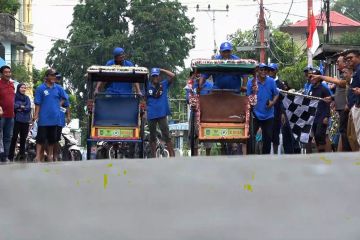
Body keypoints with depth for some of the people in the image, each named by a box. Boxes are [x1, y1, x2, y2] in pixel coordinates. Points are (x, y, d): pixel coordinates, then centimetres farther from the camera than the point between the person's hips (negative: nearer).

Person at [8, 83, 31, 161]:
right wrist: (22, 106, -7)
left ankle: (22, 155, 12)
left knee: (23, 138, 6)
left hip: (25, 120, 4)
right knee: (14, 137, -8)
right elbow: (13, 105, -13)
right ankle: (10, 156, -7)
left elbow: (29, 108, 0)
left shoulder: (27, 98, 14)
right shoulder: (14, 96, 2)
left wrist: (20, 108, -8)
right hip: (17, 120, -4)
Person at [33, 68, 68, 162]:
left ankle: (50, 156, 25)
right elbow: (37, 104, -6)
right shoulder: (41, 88, -5)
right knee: (41, 139, -7)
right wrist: (36, 115, -10)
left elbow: (64, 97, 20)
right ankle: (38, 157, -9)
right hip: (43, 119, -4)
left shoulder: (58, 88, 6)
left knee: (52, 139, 14)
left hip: (54, 118, 4)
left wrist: (58, 105, 8)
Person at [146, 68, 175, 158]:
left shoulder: (164, 85, 6)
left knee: (166, 135, -6)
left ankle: (172, 155, -6)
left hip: (162, 114, -2)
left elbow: (172, 75, -4)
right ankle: (153, 156, 15)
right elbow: (144, 100, 12)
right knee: (152, 136, 9)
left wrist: (161, 70, 0)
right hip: (151, 115, 2)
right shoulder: (148, 87, 7)